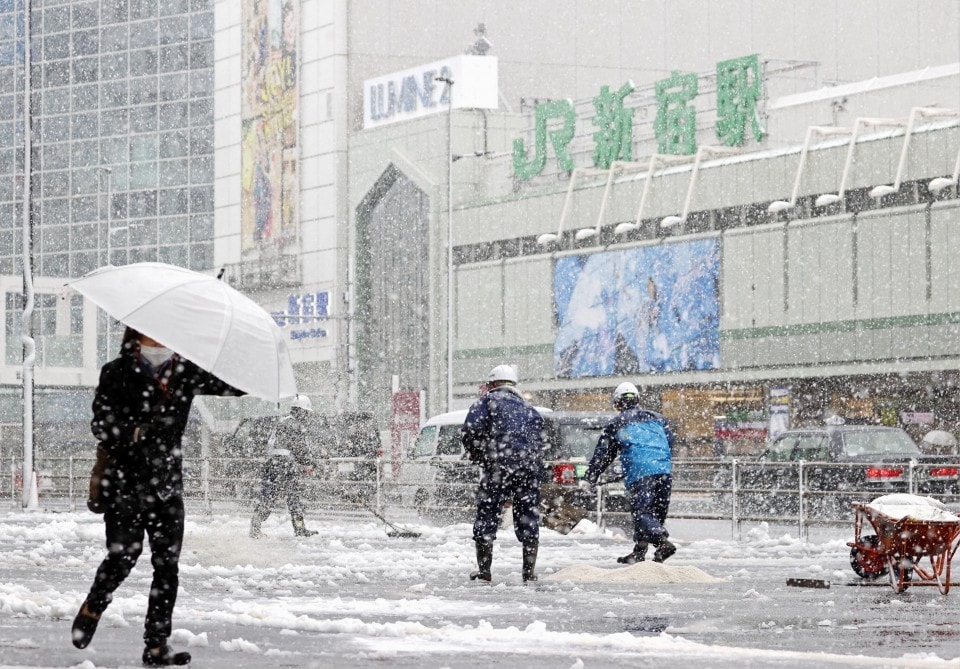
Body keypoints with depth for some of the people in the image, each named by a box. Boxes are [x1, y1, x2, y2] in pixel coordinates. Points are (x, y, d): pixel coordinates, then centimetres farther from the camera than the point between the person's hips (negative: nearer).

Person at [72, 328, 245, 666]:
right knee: (123, 555, -8)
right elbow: (102, 423, -9)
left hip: (167, 484, 3)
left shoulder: (185, 372, 7)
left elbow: (235, 384, 3)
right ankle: (92, 609, 21)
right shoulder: (117, 372, -2)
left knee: (168, 564, -2)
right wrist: (135, 432, -25)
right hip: (124, 482, -3)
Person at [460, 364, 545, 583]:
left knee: (487, 516, 3)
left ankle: (483, 571, 2)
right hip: (531, 470, 5)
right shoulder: (529, 409, 24)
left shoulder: (487, 401, 7)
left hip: (499, 466, -5)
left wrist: (478, 457, 9)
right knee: (528, 518, 11)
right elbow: (539, 443, 20)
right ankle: (529, 572, 12)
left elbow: (470, 431, -5)